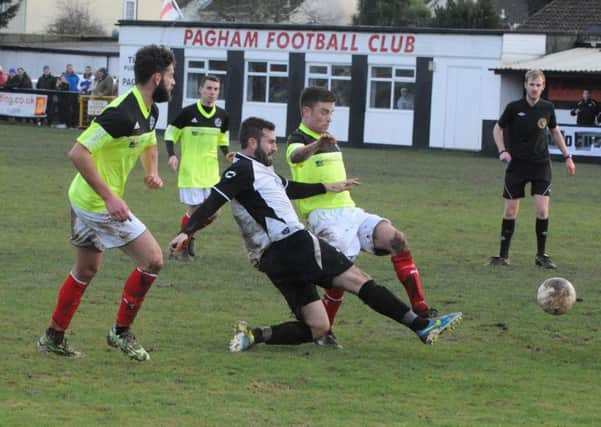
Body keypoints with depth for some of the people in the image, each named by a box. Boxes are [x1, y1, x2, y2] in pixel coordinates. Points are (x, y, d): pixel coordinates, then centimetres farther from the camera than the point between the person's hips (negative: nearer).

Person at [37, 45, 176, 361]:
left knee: (86, 269, 21)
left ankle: (53, 337, 31)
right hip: (99, 203, -10)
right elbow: (78, 153, -28)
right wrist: (110, 197, -28)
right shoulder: (122, 113, -26)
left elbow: (149, 144, 28)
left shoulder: (149, 112, 5)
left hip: (86, 200, 10)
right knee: (152, 260, -6)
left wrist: (152, 171, 5)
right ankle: (121, 332, 5)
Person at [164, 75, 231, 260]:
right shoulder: (188, 113, -9)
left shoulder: (222, 116, 5)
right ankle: (182, 246, 17)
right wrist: (172, 156, -15)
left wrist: (227, 153, -1)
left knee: (213, 213, 1)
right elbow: (170, 134, 0)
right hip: (190, 172, -5)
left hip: (211, 173, 5)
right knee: (194, 210, -4)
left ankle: (189, 236, 28)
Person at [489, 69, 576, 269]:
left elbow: (555, 131, 15)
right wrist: (503, 151, -10)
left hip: (541, 164, 1)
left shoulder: (547, 108, -2)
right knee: (510, 211, 1)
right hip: (517, 164, -1)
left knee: (542, 211, -9)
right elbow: (498, 128, 5)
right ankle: (503, 254, 13)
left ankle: (541, 255, 3)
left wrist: (567, 156, 13)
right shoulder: (514, 107, -8)